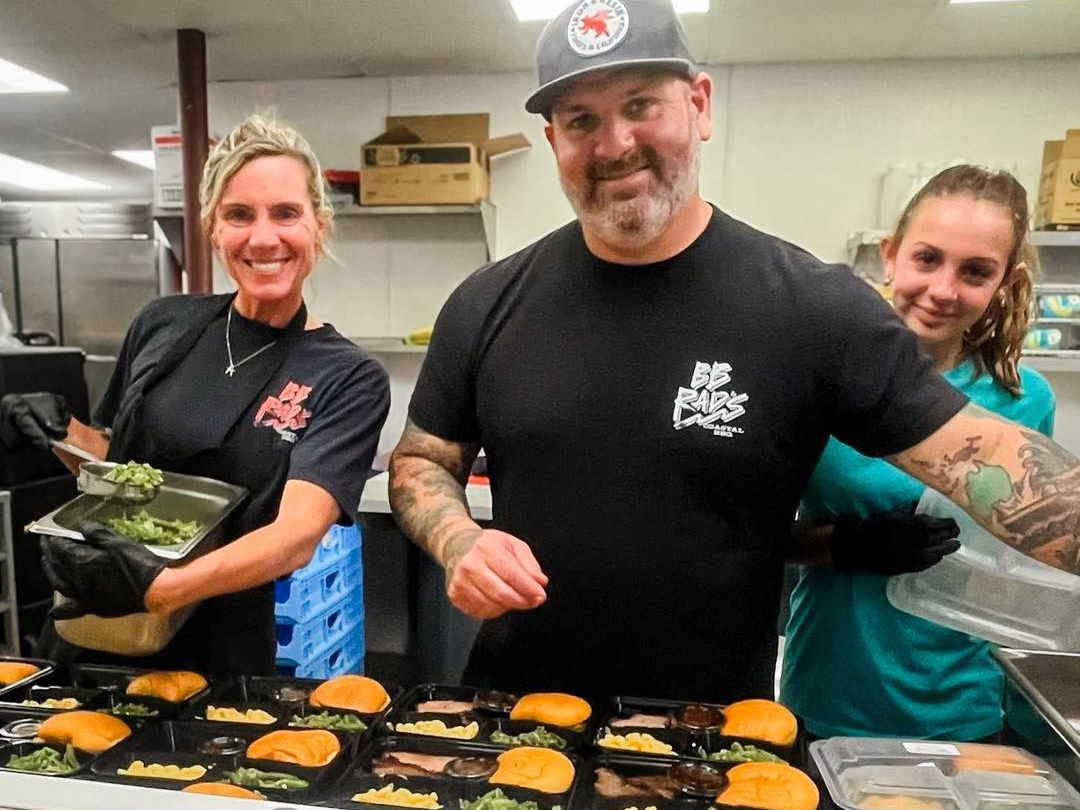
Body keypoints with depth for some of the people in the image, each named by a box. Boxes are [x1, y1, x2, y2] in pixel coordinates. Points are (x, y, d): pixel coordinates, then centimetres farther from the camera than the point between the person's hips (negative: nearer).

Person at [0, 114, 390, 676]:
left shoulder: (349, 380, -14)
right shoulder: (164, 325, -2)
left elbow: (299, 531, -26)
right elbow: (116, 463, 13)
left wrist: (161, 588, -40)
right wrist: (60, 431, -6)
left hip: (222, 661, -4)